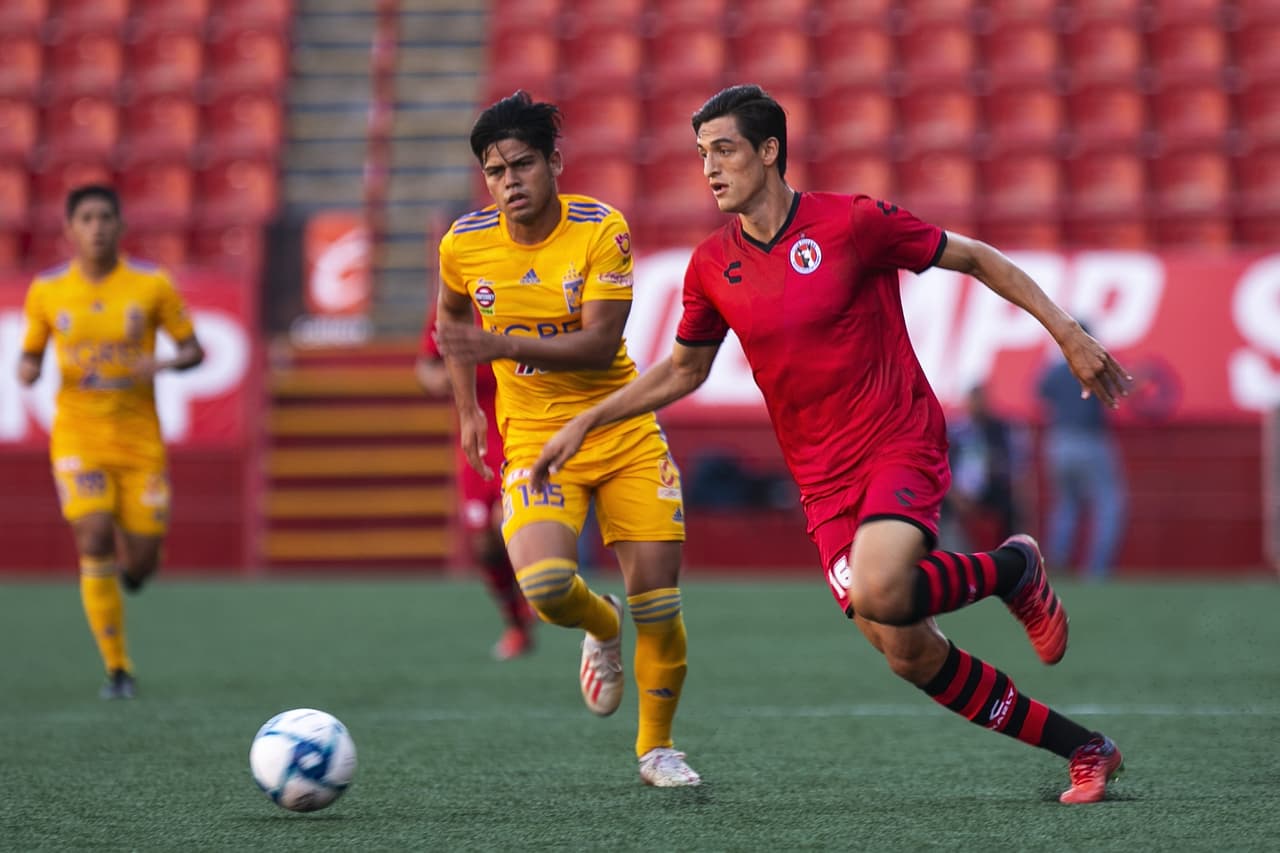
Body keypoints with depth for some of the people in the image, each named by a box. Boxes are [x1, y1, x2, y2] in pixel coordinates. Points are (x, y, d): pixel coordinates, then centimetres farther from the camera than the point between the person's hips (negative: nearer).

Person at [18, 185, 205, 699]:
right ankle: (117, 670, -6)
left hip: (139, 439, 0)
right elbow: (30, 354, 12)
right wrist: (27, 370, -12)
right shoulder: (46, 292, 1)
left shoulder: (152, 285, -2)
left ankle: (132, 566, 40)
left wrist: (163, 365, -19)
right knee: (94, 541, -18)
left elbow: (194, 350, 3)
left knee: (141, 561, -2)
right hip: (78, 437, 0)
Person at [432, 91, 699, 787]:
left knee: (658, 602, -3)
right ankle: (602, 629, 13)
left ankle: (656, 748, 21)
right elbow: (452, 319, 17)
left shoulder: (601, 229, -13)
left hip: (623, 432, 0)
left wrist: (504, 346, -31)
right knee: (545, 584, -24)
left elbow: (600, 342, -21)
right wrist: (468, 410, 10)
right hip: (533, 437, 1)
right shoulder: (464, 245, -6)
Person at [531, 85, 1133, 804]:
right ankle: (1085, 750, 11)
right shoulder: (713, 266, 4)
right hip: (823, 481, 5)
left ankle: (1017, 569, 0)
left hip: (902, 444, -5)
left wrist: (1067, 332, -7)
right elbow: (683, 370, 19)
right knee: (908, 653, -3)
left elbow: (976, 259, -1)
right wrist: (585, 423, 12)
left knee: (877, 594, -32)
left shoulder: (851, 223, -10)